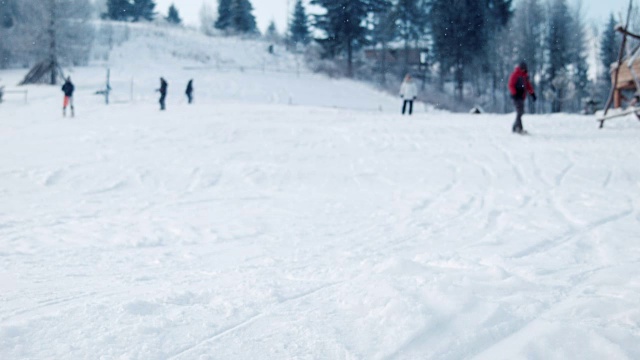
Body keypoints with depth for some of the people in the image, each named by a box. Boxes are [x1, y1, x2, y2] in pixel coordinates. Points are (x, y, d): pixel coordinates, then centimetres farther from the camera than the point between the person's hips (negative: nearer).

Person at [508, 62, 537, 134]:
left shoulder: (525, 75, 14)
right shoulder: (515, 75, -9)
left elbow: (528, 85, 22)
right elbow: (511, 85, -12)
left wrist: (532, 93, 15)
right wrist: (514, 94, -23)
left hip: (522, 96, 8)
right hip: (517, 96, -8)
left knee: (521, 112, 9)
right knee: (520, 112, -15)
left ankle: (515, 128, 16)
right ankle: (519, 128, -18)